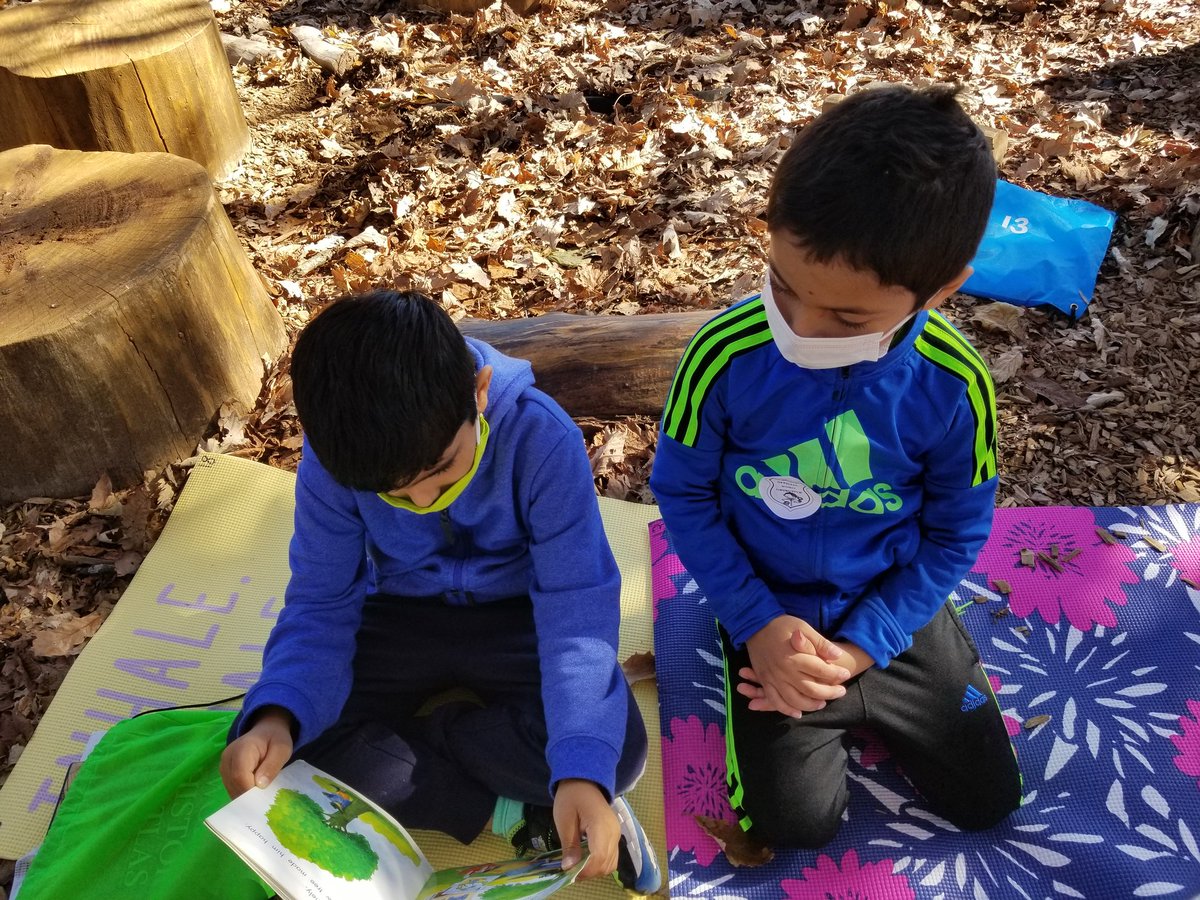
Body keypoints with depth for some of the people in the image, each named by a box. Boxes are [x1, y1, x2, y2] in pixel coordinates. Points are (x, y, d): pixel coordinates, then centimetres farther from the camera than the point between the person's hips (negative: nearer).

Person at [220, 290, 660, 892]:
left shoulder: (541, 437, -28)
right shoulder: (336, 455, -20)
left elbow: (577, 604, -27)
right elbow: (321, 604, -12)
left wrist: (581, 771, -39)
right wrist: (277, 715, -33)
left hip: (515, 614, -1)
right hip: (401, 617, 2)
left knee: (613, 747, -27)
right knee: (288, 755, -21)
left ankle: (408, 733, -5)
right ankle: (511, 810, -11)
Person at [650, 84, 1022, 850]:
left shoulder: (953, 383, -22)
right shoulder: (725, 355, -27)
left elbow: (956, 534, -8)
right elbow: (683, 495, -12)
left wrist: (860, 646, -15)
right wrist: (755, 624, -16)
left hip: (894, 612, 2)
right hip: (772, 612, -1)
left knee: (988, 800, 13)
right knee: (796, 822, -2)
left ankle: (860, 697, 33)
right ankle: (796, 686, 24)